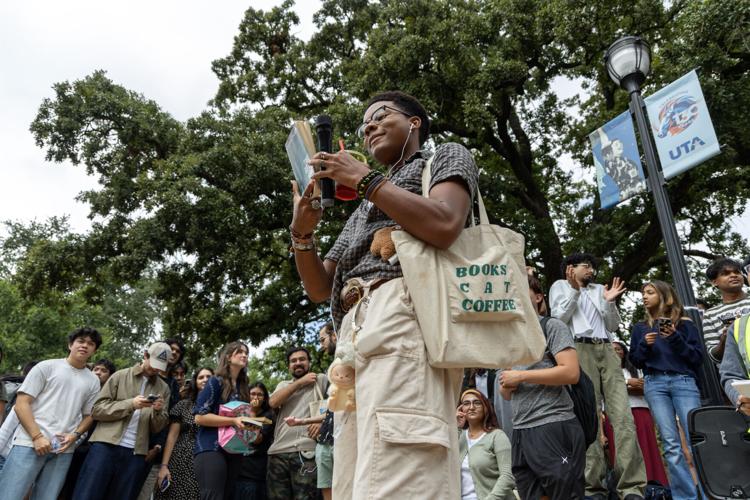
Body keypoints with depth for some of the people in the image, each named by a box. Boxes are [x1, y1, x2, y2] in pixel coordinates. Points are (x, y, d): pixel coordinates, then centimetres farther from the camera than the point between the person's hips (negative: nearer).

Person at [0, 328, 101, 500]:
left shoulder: (93, 381, 13)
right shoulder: (47, 367, 4)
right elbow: (21, 404, -1)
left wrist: (75, 435, -2)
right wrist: (37, 436, -11)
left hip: (63, 449, 3)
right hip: (30, 443, -3)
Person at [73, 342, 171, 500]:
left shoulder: (163, 388, 10)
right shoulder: (120, 376, 5)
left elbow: (158, 428, 10)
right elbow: (97, 409, -2)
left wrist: (158, 411, -12)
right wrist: (130, 404, -15)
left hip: (136, 453, 2)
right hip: (106, 446, -2)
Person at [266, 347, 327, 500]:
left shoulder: (321, 380, 10)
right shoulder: (283, 385, 24)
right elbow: (273, 402, 3)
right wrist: (300, 382, 3)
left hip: (306, 451, -4)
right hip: (278, 452, 4)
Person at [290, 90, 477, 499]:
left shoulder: (447, 156, 18)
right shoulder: (363, 211, 35)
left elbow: (444, 227, -7)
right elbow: (319, 289, 26)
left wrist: (365, 179, -1)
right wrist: (302, 233, 8)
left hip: (405, 314, -7)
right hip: (354, 331, 8)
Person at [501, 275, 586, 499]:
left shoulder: (551, 326, 1)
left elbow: (571, 372, -14)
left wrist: (521, 376, -11)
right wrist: (506, 385, 0)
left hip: (553, 426, -7)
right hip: (521, 431, 7)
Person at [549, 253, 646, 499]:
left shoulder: (600, 289, 27)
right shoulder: (560, 286, 17)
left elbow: (613, 326, 21)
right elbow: (558, 318, 2)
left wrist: (609, 303, 4)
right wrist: (575, 290, -4)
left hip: (607, 351, 4)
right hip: (580, 350, -4)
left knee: (623, 416, -11)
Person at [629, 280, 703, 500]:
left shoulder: (684, 323, 11)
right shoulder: (640, 327, 17)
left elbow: (698, 358, 4)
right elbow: (635, 361, 15)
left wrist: (676, 339, -10)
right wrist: (644, 344, -3)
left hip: (683, 381, -1)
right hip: (655, 384, 2)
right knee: (670, 443, -5)